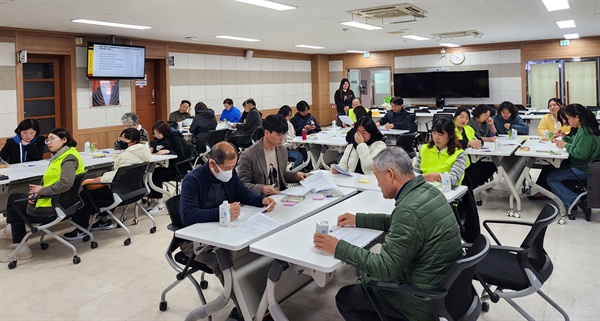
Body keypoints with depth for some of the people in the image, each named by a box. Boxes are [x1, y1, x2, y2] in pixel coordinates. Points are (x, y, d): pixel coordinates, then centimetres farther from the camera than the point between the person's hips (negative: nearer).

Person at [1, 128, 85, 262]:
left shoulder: (69, 158, -20)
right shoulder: (60, 155, 11)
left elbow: (65, 183, -33)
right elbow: (50, 179, 12)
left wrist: (42, 190, -19)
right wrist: (38, 191, -6)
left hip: (54, 205, -9)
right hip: (55, 199, 9)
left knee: (14, 206, 9)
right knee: (13, 198, 17)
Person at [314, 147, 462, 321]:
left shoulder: (409, 210, -29)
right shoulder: (427, 190, 0)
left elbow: (385, 268, -27)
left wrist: (338, 248, -21)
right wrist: (358, 219, 17)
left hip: (427, 299, -9)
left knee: (345, 297, 5)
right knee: (368, 280, 26)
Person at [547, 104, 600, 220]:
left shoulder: (585, 132, -23)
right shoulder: (584, 129, 9)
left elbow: (581, 154, -27)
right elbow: (578, 144, 21)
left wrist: (565, 145, -16)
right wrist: (565, 138, 8)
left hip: (584, 170, -11)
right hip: (584, 167, 11)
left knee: (551, 178, -8)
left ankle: (577, 202, -13)